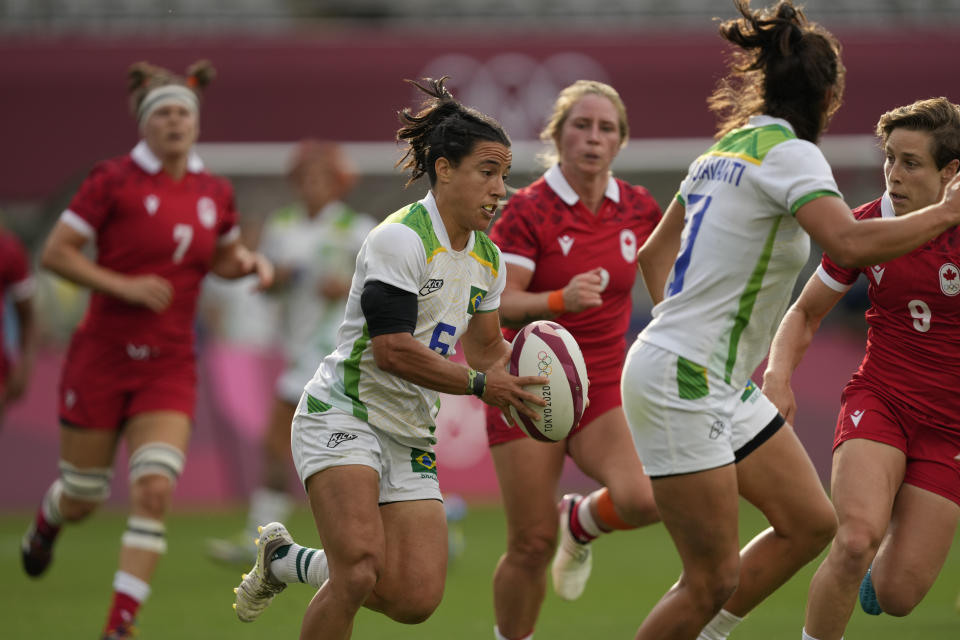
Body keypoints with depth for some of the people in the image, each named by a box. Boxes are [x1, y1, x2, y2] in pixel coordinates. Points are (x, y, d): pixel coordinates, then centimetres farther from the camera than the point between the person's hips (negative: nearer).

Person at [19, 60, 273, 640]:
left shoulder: (215, 193, 4)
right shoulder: (115, 181, -9)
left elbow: (222, 256, 23)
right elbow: (55, 252, -8)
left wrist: (251, 262, 0)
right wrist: (124, 286, -18)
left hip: (170, 368, 3)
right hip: (104, 355, -3)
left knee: (155, 490, -15)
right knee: (83, 499, 9)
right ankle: (47, 520, 48)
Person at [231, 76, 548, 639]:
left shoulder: (488, 260, 10)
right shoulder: (400, 239, -16)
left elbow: (484, 345, 23)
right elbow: (392, 348, -21)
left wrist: (524, 371, 1)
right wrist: (481, 385, -21)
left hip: (411, 435, 8)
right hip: (344, 417, -8)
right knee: (361, 569, -27)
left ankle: (289, 560, 22)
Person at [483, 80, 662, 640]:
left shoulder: (638, 209, 3)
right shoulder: (527, 211, -10)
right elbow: (500, 304, -20)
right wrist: (560, 300, -38)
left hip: (603, 387, 3)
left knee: (643, 499, -23)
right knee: (532, 545, -6)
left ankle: (580, 523, 11)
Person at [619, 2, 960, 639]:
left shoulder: (729, 149, 12)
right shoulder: (789, 153, -15)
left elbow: (654, 253, 23)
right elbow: (851, 243, -31)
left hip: (719, 383, 10)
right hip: (680, 385, -10)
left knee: (811, 522, 11)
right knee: (714, 581, -6)